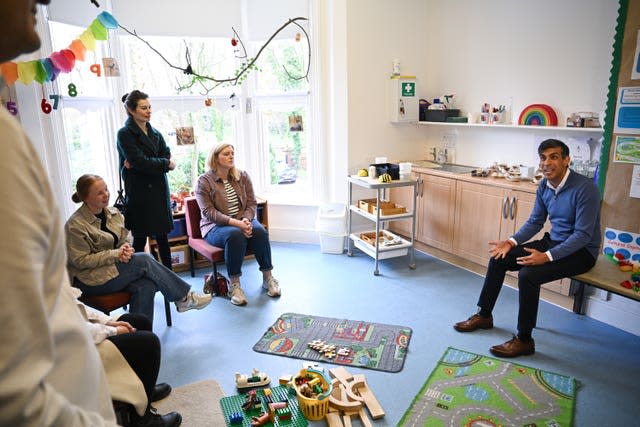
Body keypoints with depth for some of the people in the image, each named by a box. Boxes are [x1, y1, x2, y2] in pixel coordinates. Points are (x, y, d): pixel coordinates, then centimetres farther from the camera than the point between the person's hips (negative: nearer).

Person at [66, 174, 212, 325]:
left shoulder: (113, 212, 8)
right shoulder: (75, 225, -12)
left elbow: (126, 238, 15)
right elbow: (81, 260, -14)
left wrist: (126, 248, -9)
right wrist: (116, 254, -21)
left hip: (113, 267, 6)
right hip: (89, 281, -6)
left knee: (145, 286, -27)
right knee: (143, 260, -26)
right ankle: (184, 297, -14)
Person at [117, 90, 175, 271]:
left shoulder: (155, 134, 13)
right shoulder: (125, 134, -5)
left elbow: (167, 157, 1)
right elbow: (140, 162, -16)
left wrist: (139, 164, -12)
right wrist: (166, 163, -5)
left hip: (159, 190, 5)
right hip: (139, 193, -5)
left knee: (162, 236, 10)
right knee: (140, 238, 1)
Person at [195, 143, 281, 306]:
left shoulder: (243, 176, 9)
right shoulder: (204, 181, -4)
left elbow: (252, 203, 4)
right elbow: (208, 211, -14)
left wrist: (246, 220, -19)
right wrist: (235, 223, -26)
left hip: (243, 221, 4)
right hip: (215, 226, -3)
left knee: (259, 231, -29)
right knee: (235, 235, -37)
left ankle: (268, 277, -14)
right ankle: (234, 284, -26)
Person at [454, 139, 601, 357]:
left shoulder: (584, 188, -22)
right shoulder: (544, 186, 0)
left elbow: (583, 234, -24)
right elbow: (535, 222, 8)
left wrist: (547, 256, -33)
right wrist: (511, 242, -8)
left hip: (581, 250, -8)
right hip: (552, 241, 8)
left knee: (528, 274, -30)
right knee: (498, 259, -3)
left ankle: (524, 340, -13)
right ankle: (484, 315, 12)